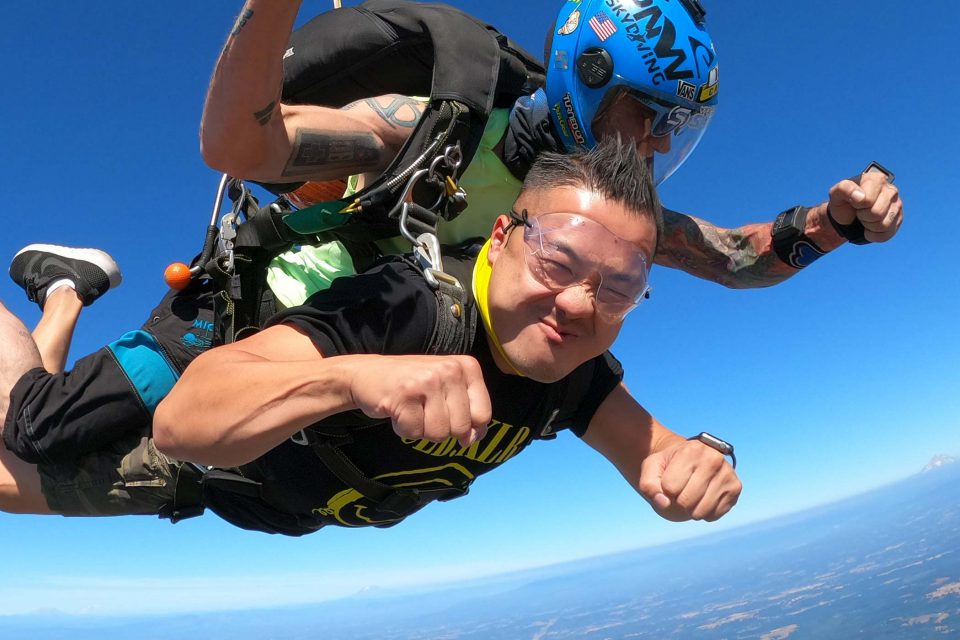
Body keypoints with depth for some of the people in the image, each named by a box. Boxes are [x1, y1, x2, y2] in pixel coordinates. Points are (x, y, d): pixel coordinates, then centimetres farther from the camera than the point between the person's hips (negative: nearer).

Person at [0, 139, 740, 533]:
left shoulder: (574, 371, -24)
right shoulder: (407, 305, -44)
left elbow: (660, 463, -20)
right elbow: (182, 418, -51)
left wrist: (698, 464, -43)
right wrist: (350, 374, -69)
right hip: (210, 449, -5)